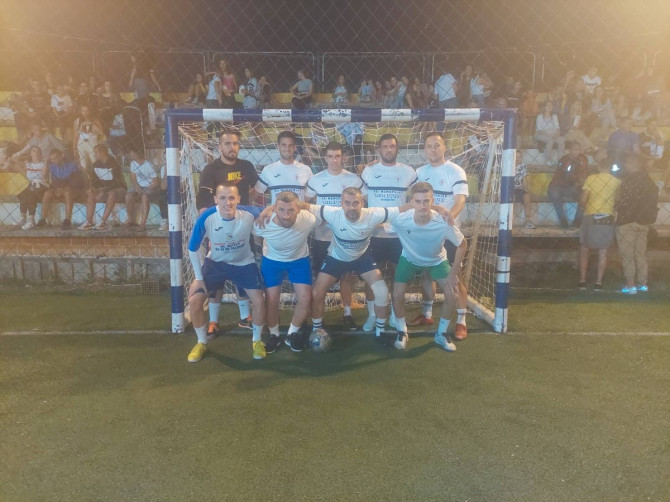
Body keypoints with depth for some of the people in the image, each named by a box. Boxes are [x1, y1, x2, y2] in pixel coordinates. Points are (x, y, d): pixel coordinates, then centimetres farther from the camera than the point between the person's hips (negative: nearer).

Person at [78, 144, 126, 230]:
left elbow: (117, 182, -21)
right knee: (89, 193, -16)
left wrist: (105, 189, -27)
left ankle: (103, 221, -36)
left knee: (112, 194, -39)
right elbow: (93, 180, 8)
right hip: (103, 189, 7)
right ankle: (89, 221, -20)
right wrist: (93, 188, -15)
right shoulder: (95, 165, 5)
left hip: (118, 188, -7)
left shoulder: (114, 163, -15)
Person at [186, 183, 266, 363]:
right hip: (215, 262, 1)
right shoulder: (206, 218, -28)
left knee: (259, 301, -14)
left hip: (244, 263, 0)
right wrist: (198, 277, -10)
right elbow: (193, 249, -13)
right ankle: (201, 343, 16)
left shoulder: (249, 214, -29)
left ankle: (256, 341, 15)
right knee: (194, 300, -9)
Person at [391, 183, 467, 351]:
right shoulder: (400, 221, -35)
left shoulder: (444, 223, -35)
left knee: (452, 295, -13)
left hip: (437, 261, 0)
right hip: (409, 259, 0)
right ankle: (402, 332, 15)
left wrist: (454, 272, -17)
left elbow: (462, 244, -17)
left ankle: (441, 334, 14)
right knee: (397, 294, -14)